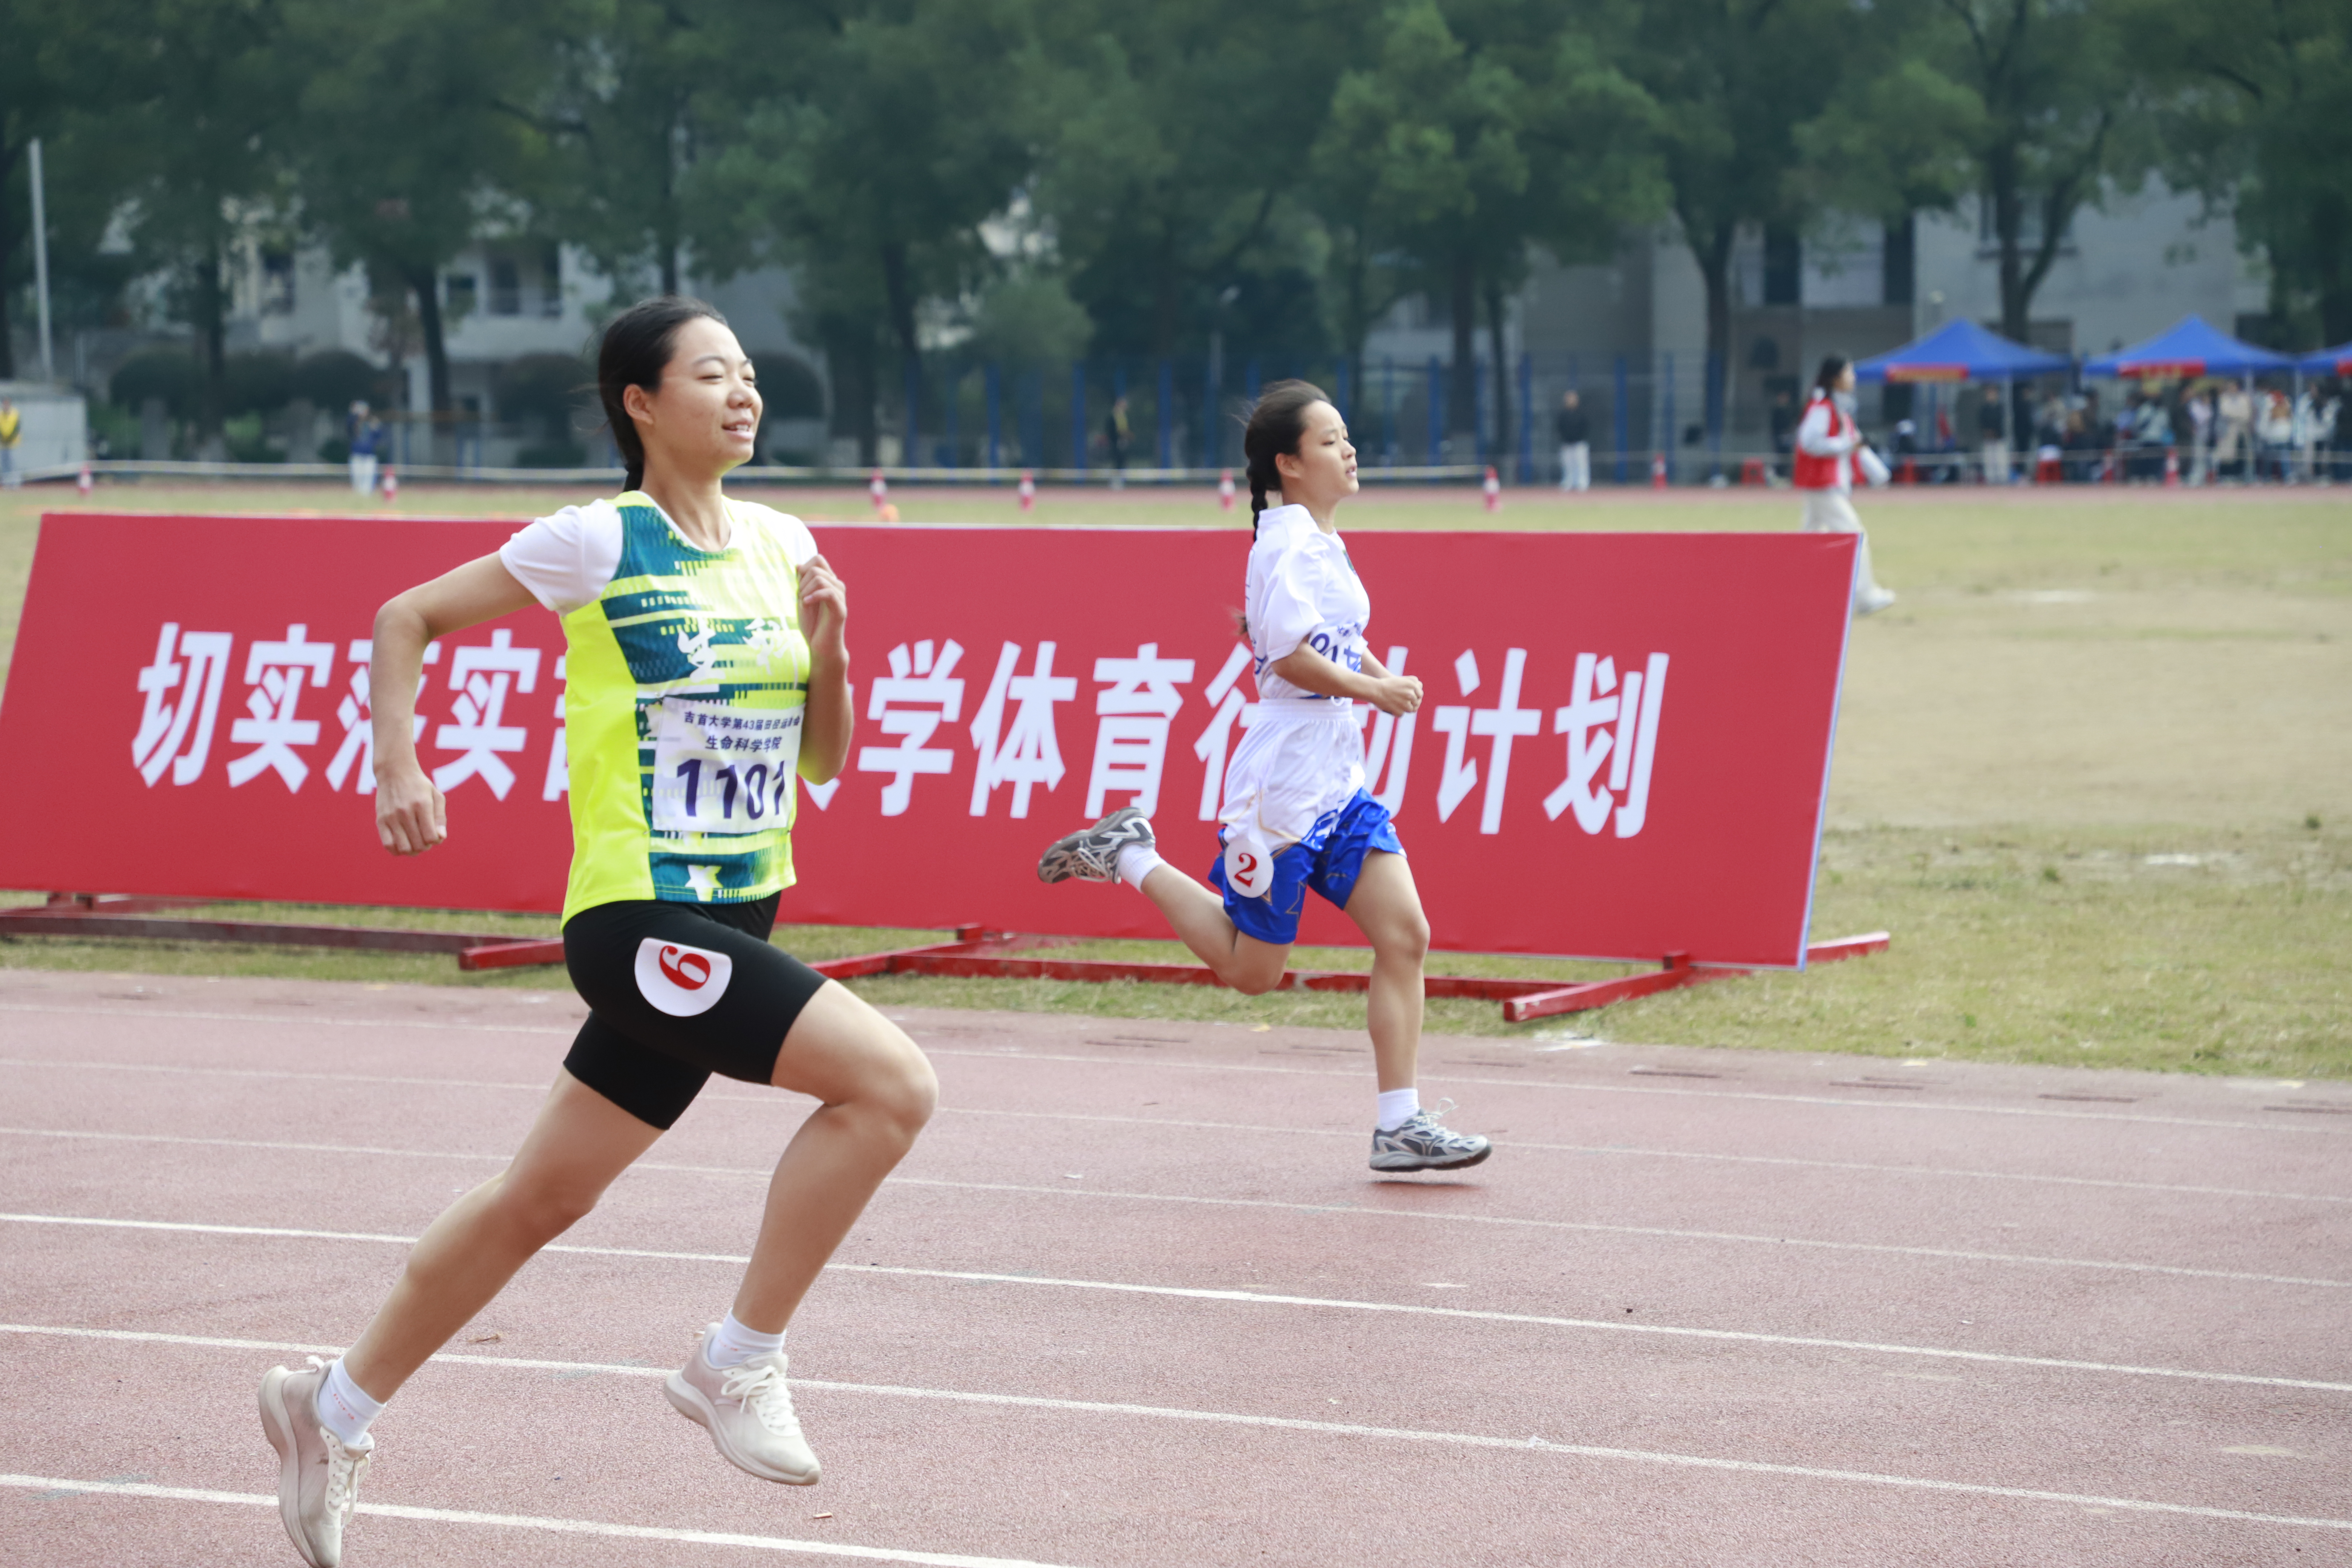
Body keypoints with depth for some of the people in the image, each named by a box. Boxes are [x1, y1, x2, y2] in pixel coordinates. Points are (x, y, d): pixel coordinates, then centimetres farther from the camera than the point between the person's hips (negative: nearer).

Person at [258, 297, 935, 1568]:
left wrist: (828, 651, -5)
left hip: (734, 923, 7)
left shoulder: (782, 544, 9)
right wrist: (399, 772, -9)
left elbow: (820, 759, 13)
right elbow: (404, 619, -1)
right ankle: (740, 1363, -8)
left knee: (542, 1199, 15)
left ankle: (336, 1408, 30)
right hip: (638, 921, -7)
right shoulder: (599, 543, -9)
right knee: (891, 1082, -20)